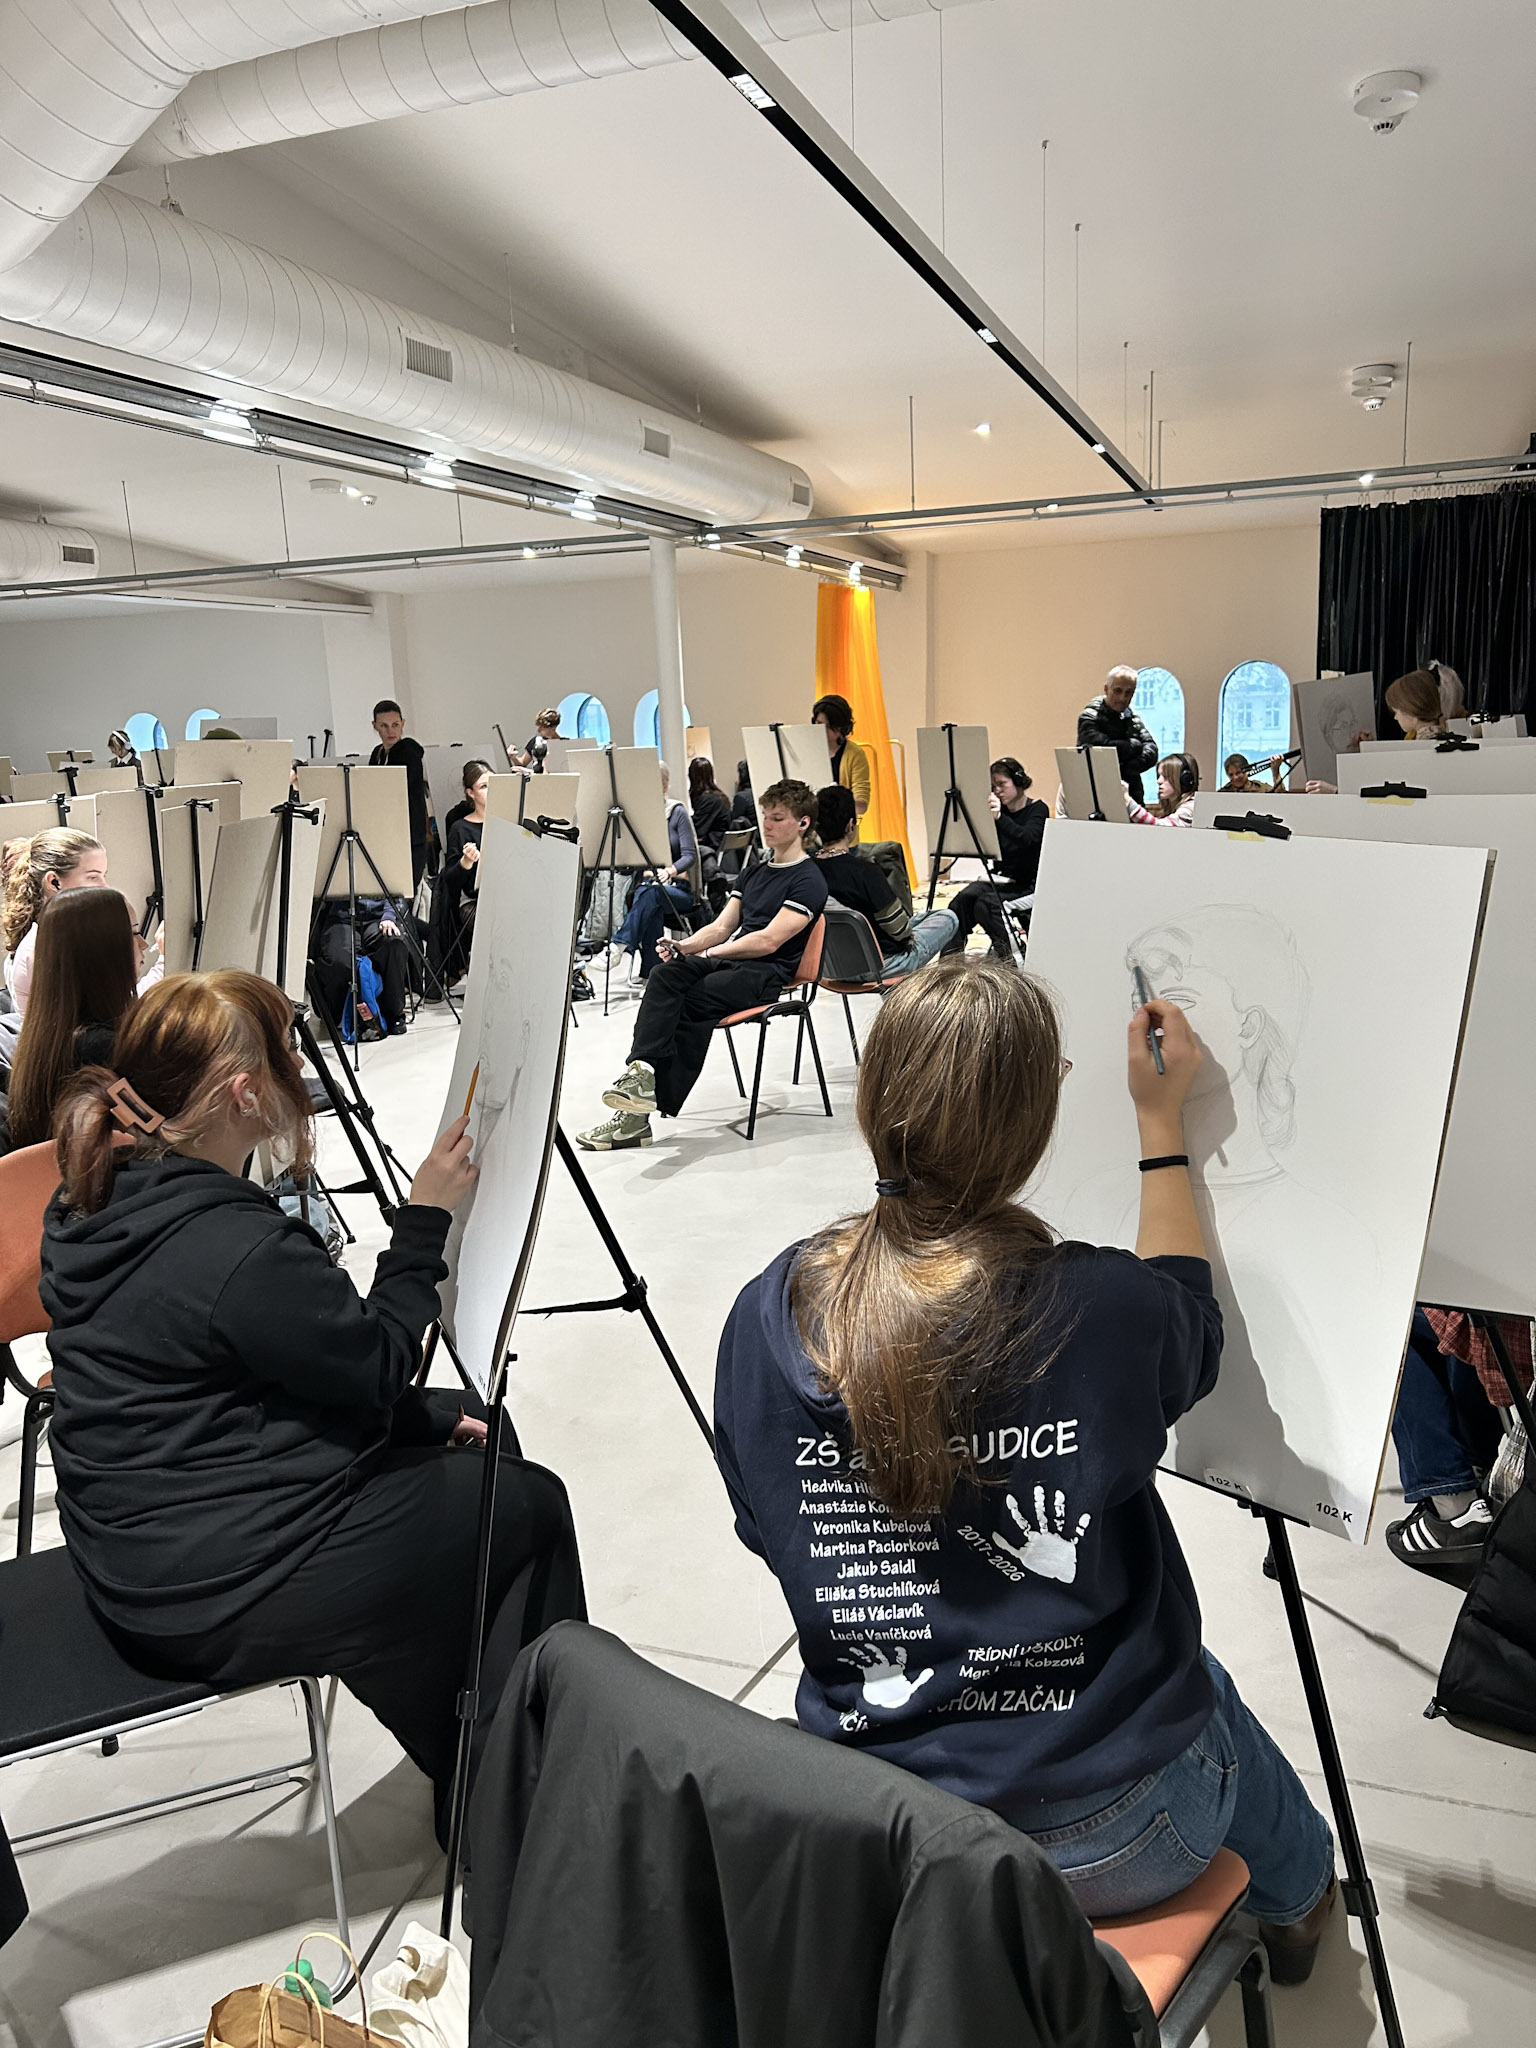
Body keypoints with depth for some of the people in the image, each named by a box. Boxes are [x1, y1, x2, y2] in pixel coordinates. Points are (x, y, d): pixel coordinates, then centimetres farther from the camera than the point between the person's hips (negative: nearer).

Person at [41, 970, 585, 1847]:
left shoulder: (102, 1204, 1)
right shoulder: (241, 1248, -31)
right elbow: (379, 1364, -15)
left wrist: (429, 1414, 8)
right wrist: (426, 1223, -9)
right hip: (218, 1594, -9)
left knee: (472, 1437, 19)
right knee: (529, 1507, 7)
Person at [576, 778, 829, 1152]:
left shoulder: (807, 880, -2)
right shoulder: (756, 872, 26)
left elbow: (769, 940, -13)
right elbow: (721, 927, 18)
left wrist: (707, 952, -9)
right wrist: (686, 946, -3)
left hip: (767, 973, -7)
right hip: (729, 962, 7)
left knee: (688, 1003, -30)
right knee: (667, 974, -25)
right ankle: (640, 1073, -36)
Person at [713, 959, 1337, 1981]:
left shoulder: (766, 1318, -15)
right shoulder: (1102, 1311, -24)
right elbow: (1190, 1320, 1)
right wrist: (1164, 1126, 10)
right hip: (1105, 1846, -3)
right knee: (1200, 1684, 33)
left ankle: (1294, 1892, 58)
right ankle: (1298, 1893, 62)